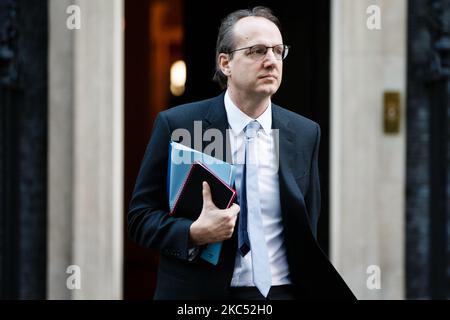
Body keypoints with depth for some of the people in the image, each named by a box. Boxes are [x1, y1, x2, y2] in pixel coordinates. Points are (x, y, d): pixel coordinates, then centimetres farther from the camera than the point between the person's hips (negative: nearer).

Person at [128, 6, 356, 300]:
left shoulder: (306, 134, 2)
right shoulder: (176, 125, -6)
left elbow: (306, 230, 10)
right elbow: (141, 216, -5)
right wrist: (194, 234, -20)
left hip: (283, 290, 2)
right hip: (201, 291, -2)